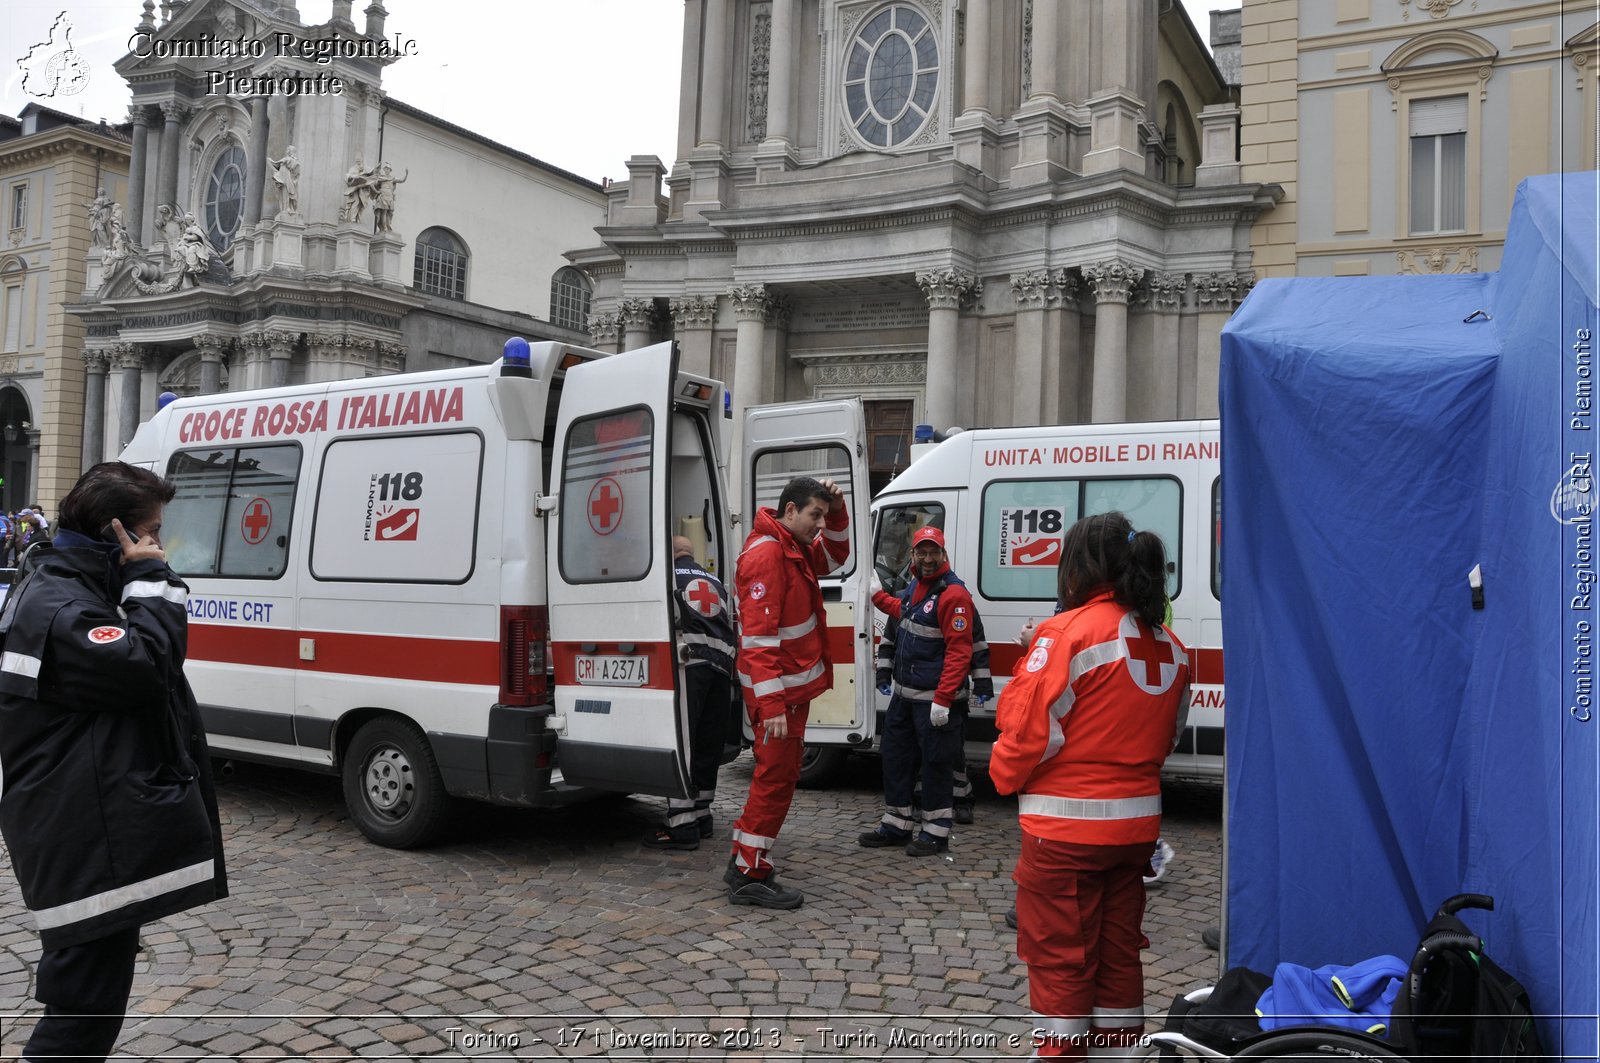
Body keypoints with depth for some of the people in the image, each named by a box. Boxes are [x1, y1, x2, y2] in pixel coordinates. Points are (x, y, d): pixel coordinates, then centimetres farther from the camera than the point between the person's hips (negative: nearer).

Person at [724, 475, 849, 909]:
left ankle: (743, 862, 26)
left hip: (794, 686, 10)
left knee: (779, 773, 16)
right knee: (777, 776, -5)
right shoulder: (766, 554, -21)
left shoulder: (797, 548, 10)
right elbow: (759, 636, -25)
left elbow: (834, 555, 27)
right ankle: (750, 876, 5)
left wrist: (837, 511, 8)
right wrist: (772, 704, -28)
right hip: (776, 692, -10)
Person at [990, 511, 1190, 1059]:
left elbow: (1027, 726, -17)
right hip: (1137, 821, 7)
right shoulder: (1169, 647, 5)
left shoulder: (1069, 633, -18)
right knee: (1118, 947, 19)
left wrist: (1005, 776, 1)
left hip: (1066, 824, -7)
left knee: (1059, 953, 6)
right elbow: (1169, 733, 13)